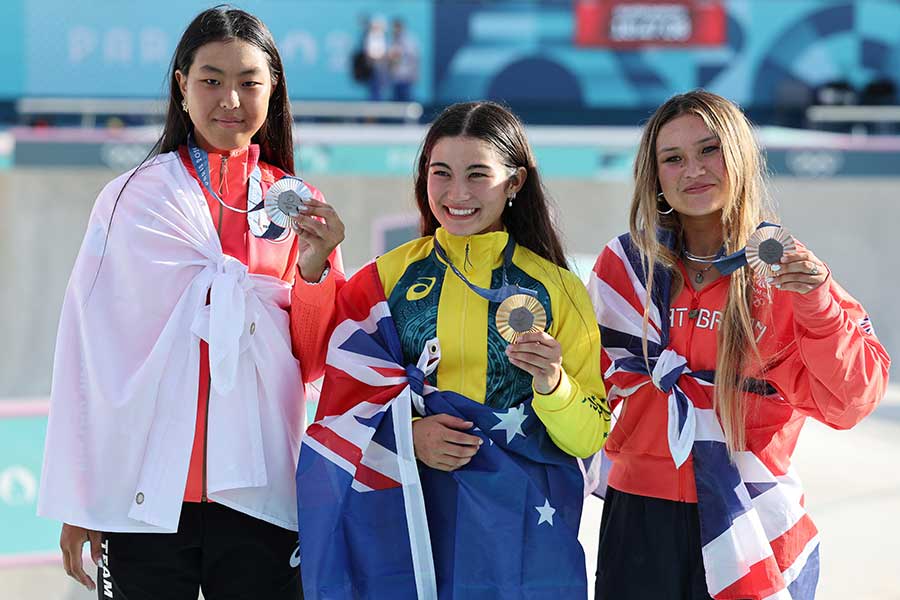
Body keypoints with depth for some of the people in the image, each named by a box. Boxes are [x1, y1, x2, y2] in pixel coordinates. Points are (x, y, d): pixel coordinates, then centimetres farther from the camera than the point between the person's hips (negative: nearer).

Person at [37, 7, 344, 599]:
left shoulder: (298, 207, 8)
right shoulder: (134, 199, 1)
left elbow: (312, 365, 5)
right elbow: (89, 351, 0)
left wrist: (315, 268, -12)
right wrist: (77, 501, -4)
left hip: (257, 493, 2)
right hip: (145, 494, -1)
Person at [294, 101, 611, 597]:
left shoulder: (558, 290, 3)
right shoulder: (386, 278, 4)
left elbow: (588, 440, 1)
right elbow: (346, 404, 4)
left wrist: (551, 382, -18)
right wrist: (407, 434, -15)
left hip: (519, 530, 0)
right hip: (403, 523, 0)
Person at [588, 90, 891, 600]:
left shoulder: (787, 270, -2)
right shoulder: (627, 265, 0)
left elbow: (848, 402, -9)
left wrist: (817, 305, -22)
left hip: (756, 524, -1)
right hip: (643, 519, 1)